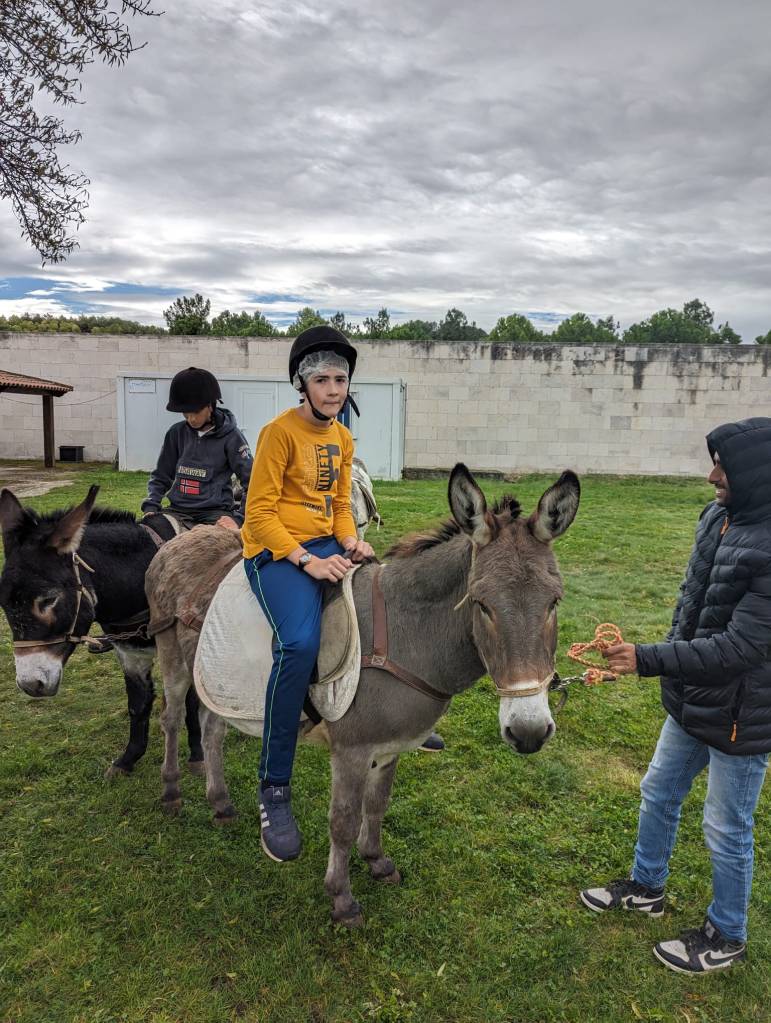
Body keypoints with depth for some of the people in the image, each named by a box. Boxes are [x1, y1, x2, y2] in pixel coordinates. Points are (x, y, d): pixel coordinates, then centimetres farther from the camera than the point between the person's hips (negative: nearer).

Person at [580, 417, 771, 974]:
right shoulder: (717, 516, -4)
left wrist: (649, 660, -32)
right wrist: (673, 662, 10)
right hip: (691, 703, 8)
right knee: (658, 793, 23)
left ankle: (726, 937, 38)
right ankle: (647, 887, 47)